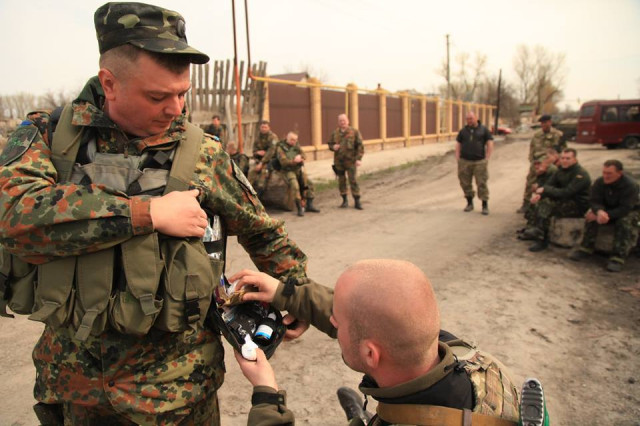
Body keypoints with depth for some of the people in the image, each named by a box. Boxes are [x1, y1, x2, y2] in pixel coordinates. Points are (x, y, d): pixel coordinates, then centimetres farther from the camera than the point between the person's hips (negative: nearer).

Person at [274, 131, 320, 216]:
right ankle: (300, 208, -24)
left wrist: (300, 158, -16)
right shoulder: (280, 147, -5)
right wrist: (294, 161, -28)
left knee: (309, 183, -12)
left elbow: (303, 156, 7)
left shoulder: (296, 145, 13)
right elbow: (283, 162, -16)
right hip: (287, 171, -6)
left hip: (298, 169, 6)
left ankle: (309, 205, -3)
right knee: (295, 185, -29)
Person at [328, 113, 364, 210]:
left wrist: (359, 159, -13)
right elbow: (330, 144, 16)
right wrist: (333, 147, -9)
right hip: (338, 161, 3)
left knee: (353, 181, -5)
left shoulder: (354, 132, -2)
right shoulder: (335, 133, 7)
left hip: (351, 161, -3)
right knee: (341, 181, 9)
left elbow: (360, 146, -5)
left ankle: (357, 201, 4)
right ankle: (345, 201, 20)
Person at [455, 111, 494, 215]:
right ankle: (469, 203, 22)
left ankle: (485, 205, 4)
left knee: (482, 184, -4)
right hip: (464, 162, 3)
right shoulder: (463, 131, 11)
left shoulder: (484, 130, 4)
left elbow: (490, 144, 2)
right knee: (465, 183, 6)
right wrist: (458, 159, 1)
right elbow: (458, 145, 12)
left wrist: (486, 159, -6)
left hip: (479, 162, -3)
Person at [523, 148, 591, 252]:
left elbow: (566, 193, -27)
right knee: (540, 202, -10)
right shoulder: (561, 171, 8)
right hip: (566, 201, 8)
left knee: (547, 204, -27)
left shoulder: (581, 175, -18)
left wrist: (545, 190, -23)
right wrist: (539, 194, -20)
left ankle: (541, 237, -22)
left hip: (579, 206, -8)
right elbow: (548, 185, 2)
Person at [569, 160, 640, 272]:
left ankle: (618, 258, -33)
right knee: (591, 217, -24)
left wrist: (606, 215, -41)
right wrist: (599, 211, -42)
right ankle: (585, 248, -17)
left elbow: (625, 209, -32)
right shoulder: (599, 182, -16)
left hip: (630, 211, -3)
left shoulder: (630, 185, -28)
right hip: (606, 208, 4)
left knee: (625, 222, -34)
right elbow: (594, 201, -18)